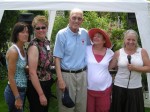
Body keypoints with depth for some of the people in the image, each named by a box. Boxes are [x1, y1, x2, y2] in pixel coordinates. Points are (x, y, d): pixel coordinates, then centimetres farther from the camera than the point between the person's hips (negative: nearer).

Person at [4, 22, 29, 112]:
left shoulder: (23, 49, 6)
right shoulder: (13, 51, -19)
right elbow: (11, 77, -20)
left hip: (22, 90, 9)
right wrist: (17, 98, -19)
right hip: (14, 91, -9)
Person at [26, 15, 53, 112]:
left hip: (47, 85, 8)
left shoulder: (47, 42, 3)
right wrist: (41, 94, -22)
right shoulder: (34, 46, -20)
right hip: (36, 86, -8)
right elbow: (32, 73, -23)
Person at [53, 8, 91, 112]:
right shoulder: (62, 34, -7)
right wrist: (60, 80, -14)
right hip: (67, 75, -4)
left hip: (82, 74, 4)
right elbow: (57, 58, -8)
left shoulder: (85, 33, 5)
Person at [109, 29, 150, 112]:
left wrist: (135, 68, -13)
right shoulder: (118, 53, 1)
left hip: (136, 88, 0)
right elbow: (110, 66, 4)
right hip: (119, 87, 0)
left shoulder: (142, 52, 1)